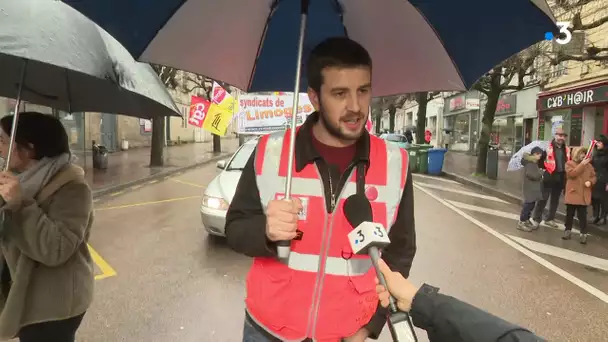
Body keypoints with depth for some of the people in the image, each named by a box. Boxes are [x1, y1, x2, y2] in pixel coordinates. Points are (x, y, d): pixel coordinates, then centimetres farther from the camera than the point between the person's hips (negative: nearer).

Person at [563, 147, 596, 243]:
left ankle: (583, 234, 8)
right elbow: (572, 174, -19)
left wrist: (590, 181, -8)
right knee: (569, 214, 9)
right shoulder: (569, 163, -2)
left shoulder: (588, 165, 10)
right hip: (572, 193, -2)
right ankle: (568, 231, 20)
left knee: (582, 216, 3)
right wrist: (582, 164, -18)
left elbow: (593, 176, 14)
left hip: (584, 195, 2)